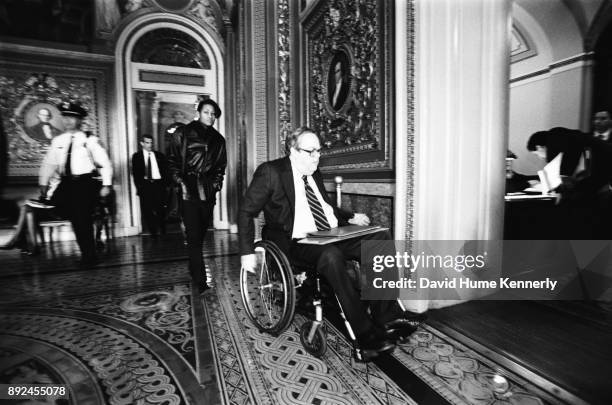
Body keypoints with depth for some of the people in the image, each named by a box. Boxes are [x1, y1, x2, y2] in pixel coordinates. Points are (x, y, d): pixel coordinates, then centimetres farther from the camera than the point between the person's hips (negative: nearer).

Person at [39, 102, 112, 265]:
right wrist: (44, 184, 7)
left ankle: (89, 257, 5)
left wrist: (106, 184, -10)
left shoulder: (90, 140, -1)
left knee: (83, 218, -7)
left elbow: (104, 163, -4)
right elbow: (49, 163, 14)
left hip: (85, 183, -5)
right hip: (66, 183, 5)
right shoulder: (58, 141, 11)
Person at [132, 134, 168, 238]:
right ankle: (153, 234, 5)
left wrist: (164, 183, -1)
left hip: (158, 184, 0)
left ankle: (163, 232, 9)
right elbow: (135, 173, 5)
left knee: (161, 210, -4)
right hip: (145, 185, 0)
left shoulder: (160, 155, 13)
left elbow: (165, 171, 11)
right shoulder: (136, 156, 9)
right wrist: (139, 186, -4)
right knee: (147, 211, -3)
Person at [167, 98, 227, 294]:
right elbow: (172, 160, 2)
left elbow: (221, 166, 21)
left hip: (208, 192, 4)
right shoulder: (182, 133, 4)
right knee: (193, 235, -9)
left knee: (201, 234, 10)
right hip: (189, 190, -4)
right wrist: (180, 182, -8)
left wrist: (216, 183, 8)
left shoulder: (218, 139, 16)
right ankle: (200, 281, -6)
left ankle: (194, 271, 28)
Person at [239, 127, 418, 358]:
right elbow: (246, 212, -2)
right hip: (297, 242, -7)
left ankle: (385, 318, -11)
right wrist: (247, 252, -9)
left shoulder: (314, 174, 17)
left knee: (381, 238, -12)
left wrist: (350, 217, 10)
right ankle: (365, 333, -25)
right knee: (331, 255, -38)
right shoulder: (271, 172, -4)